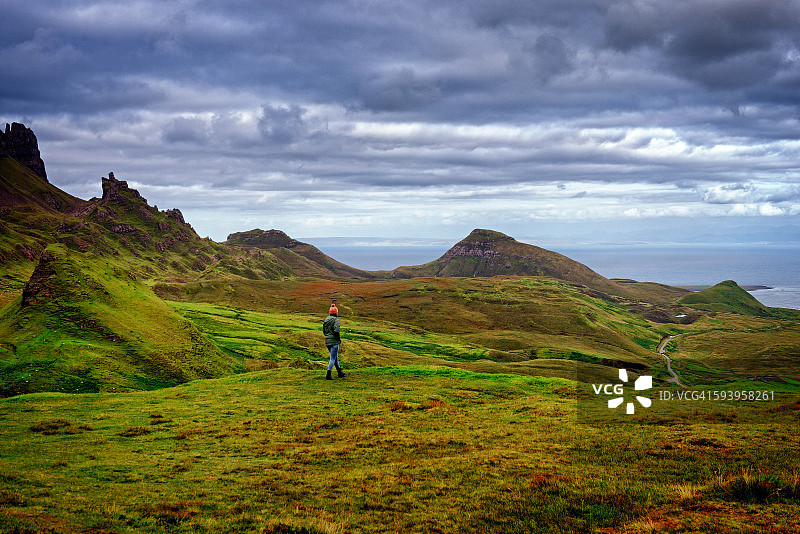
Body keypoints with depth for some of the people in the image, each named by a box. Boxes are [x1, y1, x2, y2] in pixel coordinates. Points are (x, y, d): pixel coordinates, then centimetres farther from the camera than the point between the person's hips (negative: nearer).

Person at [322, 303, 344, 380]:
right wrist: (339, 339, -7)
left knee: (335, 356, 20)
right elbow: (336, 331, -21)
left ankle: (339, 372, 30)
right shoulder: (336, 320, -13)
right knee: (333, 358, -2)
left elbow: (324, 330, 14)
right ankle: (328, 375, -6)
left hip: (327, 341, 7)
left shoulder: (326, 319, 9)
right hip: (334, 341, -7)